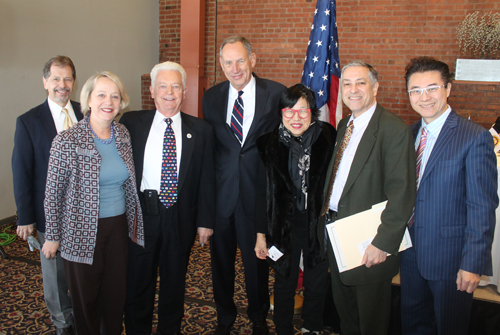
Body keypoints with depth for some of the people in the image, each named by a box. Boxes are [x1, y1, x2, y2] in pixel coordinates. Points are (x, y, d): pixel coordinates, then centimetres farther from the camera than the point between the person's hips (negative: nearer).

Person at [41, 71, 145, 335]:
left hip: (118, 226, 4)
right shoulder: (67, 142, -15)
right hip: (83, 230, -4)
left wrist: (133, 221, 12)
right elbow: (53, 193, -8)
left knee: (117, 292, 15)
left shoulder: (123, 135, 0)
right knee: (86, 296, 13)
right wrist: (52, 237, -4)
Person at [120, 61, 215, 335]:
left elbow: (207, 179, 1)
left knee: (174, 280, 16)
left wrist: (205, 220, -1)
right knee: (138, 280, 14)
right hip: (141, 214, 0)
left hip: (181, 218, 1)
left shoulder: (201, 130, 1)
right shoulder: (131, 123, 1)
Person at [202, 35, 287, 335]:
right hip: (221, 193, 3)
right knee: (221, 259, 15)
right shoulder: (212, 97, 5)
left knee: (258, 258, 12)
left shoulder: (277, 93, -5)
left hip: (259, 191, -2)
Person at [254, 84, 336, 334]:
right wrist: (261, 234, -1)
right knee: (284, 283, 14)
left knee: (317, 283, 16)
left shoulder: (329, 140, -8)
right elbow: (264, 192, -2)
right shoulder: (271, 144, -6)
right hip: (284, 226, 0)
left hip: (319, 223, 0)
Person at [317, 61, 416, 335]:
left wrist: (383, 243, -23)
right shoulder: (344, 126, 9)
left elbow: (402, 194, -21)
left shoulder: (394, 129, -17)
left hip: (368, 243, -7)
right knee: (344, 311, 24)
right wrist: (325, 217, 7)